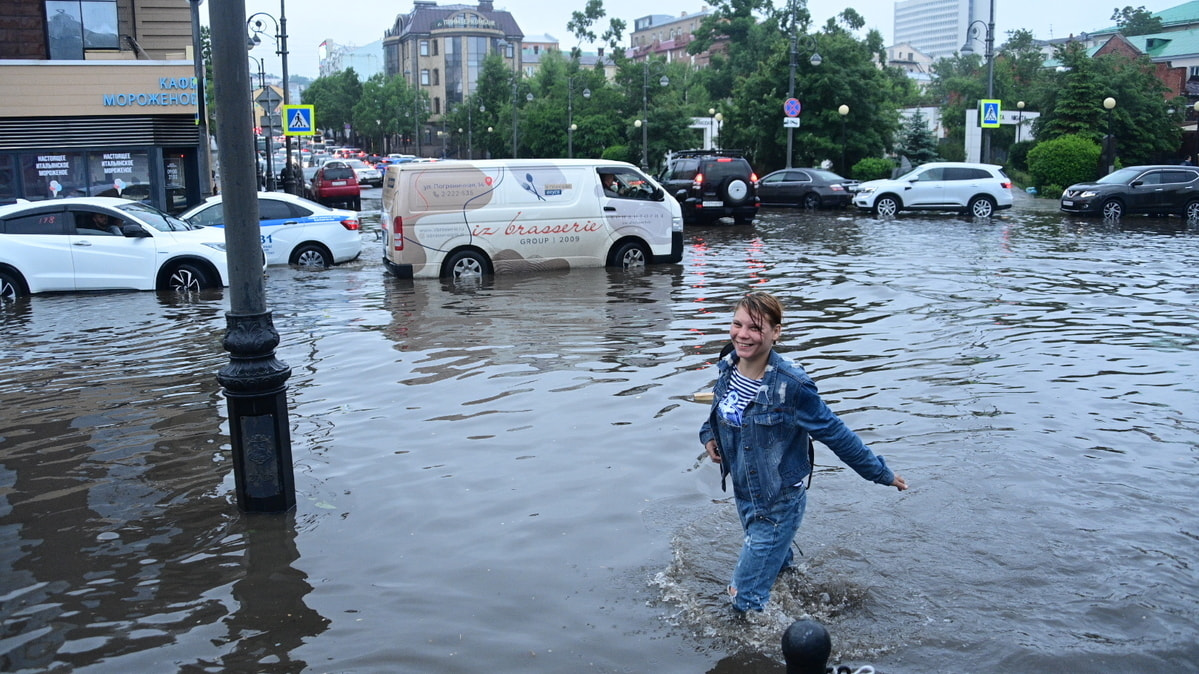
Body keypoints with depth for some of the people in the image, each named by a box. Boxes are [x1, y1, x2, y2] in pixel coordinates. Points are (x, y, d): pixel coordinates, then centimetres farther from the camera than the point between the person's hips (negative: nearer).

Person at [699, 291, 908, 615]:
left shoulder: (790, 385, -26)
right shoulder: (727, 369, -7)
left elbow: (836, 434, -17)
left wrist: (881, 473, -9)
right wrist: (709, 434, -4)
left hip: (777, 505, -7)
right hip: (743, 494, 7)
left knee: (745, 600, -2)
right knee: (777, 565, 30)